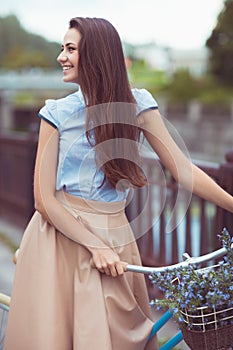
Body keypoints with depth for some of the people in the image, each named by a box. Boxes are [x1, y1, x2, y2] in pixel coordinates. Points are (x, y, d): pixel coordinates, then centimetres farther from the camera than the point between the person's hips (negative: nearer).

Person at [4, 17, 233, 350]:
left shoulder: (137, 104, -1)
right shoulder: (58, 113, -4)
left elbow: (183, 169, -5)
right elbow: (44, 199, -7)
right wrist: (95, 245, -15)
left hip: (114, 237, 1)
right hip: (60, 239, -1)